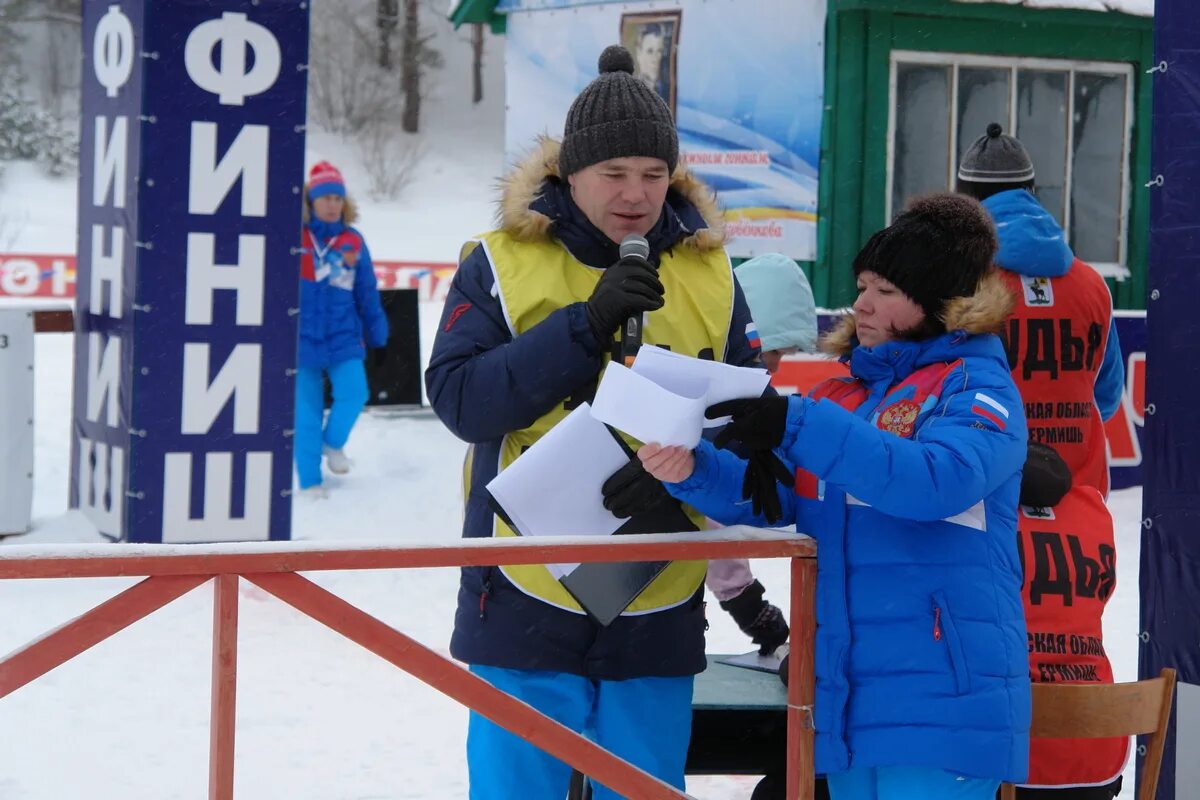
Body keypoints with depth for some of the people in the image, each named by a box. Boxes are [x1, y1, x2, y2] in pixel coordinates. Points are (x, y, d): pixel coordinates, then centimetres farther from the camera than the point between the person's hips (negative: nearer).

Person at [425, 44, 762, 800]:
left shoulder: (709, 275, 7)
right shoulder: (503, 262, -1)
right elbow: (459, 398, -11)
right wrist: (585, 325, -21)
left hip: (657, 615, 3)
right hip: (528, 604, -2)